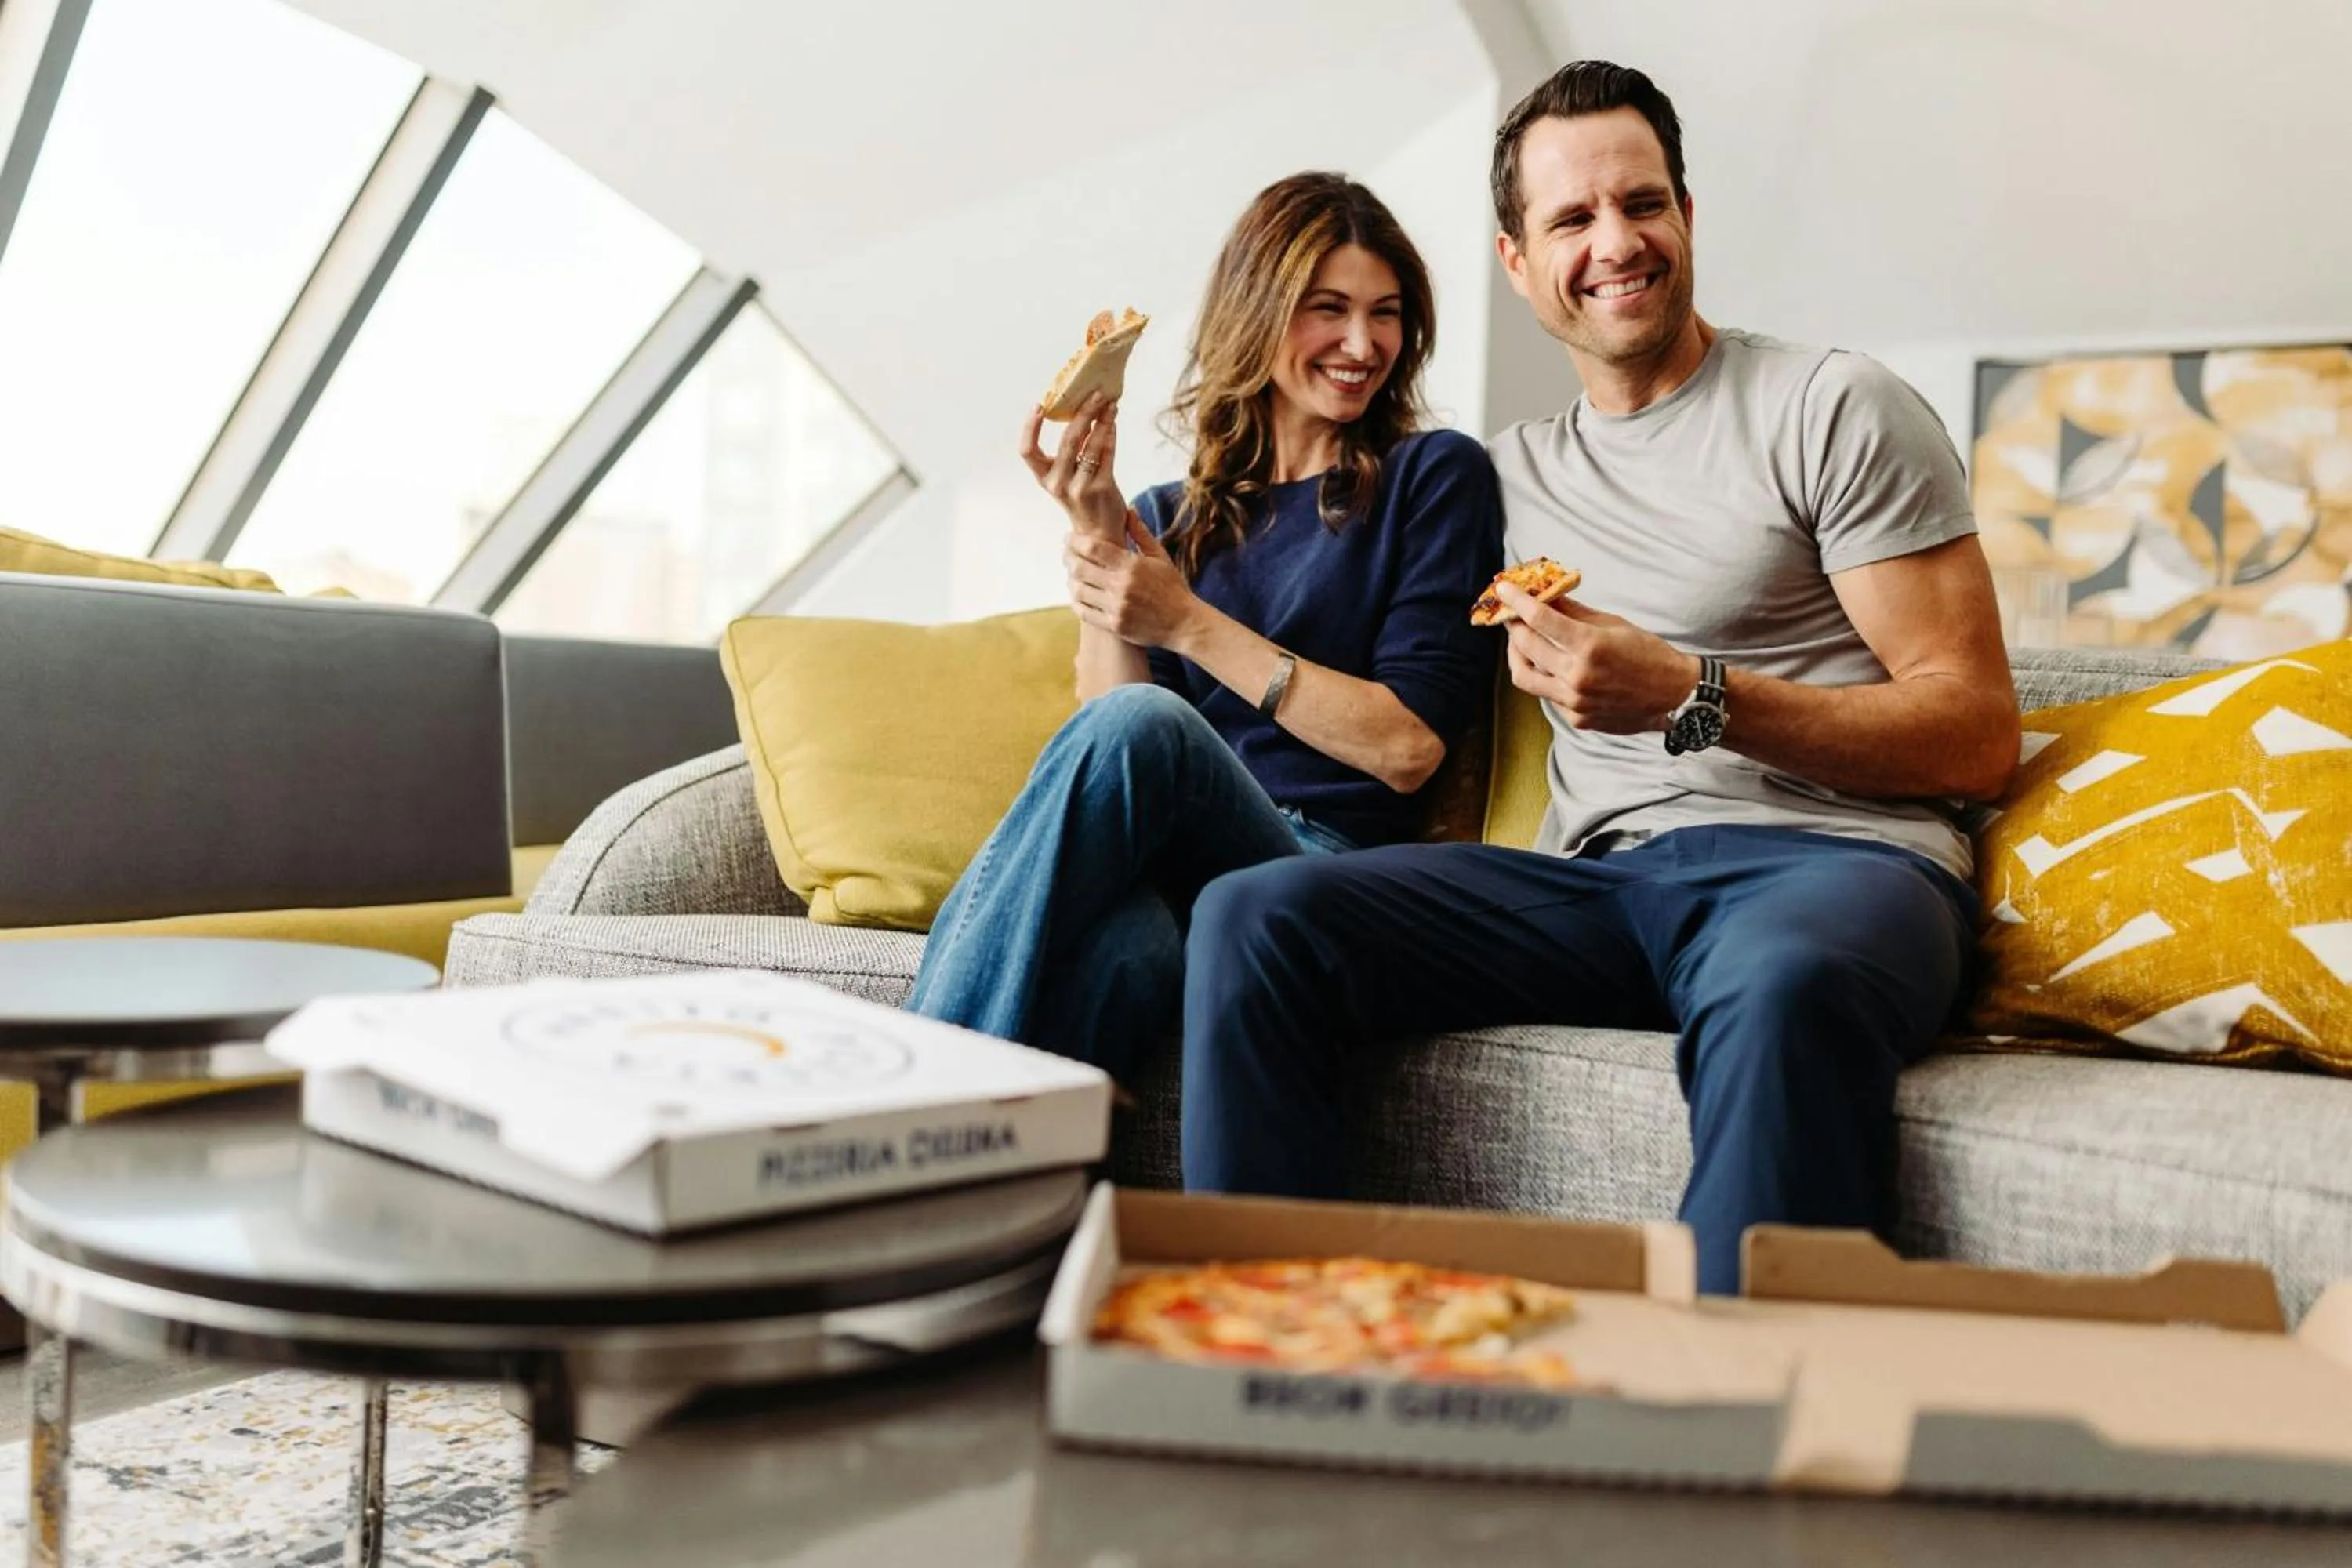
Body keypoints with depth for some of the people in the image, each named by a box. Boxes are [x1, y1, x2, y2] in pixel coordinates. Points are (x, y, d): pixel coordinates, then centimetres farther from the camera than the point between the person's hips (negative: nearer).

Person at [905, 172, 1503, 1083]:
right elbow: (1104, 772, 9)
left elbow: (1408, 747, -1)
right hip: (1153, 878, 3)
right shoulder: (1170, 518, 22)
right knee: (1114, 949, -38)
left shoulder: (1433, 478, 10)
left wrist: (1187, 624, -5)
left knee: (1146, 722, -35)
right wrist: (1097, 544, -1)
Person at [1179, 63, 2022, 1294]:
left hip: (1832, 857, -4)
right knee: (1252, 916, -18)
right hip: (1601, 881, 5)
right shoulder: (1508, 475, 22)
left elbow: (1978, 736, -2)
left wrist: (1690, 697, -12)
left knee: (1781, 985, -42)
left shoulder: (1834, 409, 6)